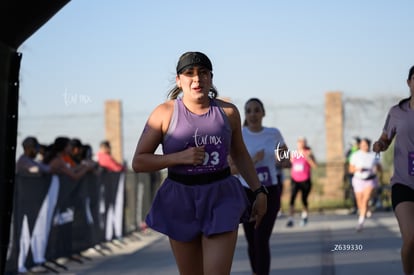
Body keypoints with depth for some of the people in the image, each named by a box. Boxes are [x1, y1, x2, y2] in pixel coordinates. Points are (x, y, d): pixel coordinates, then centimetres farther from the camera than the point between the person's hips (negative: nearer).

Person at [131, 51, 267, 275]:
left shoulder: (228, 111, 1)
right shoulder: (165, 113, -6)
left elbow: (239, 153, 17)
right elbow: (138, 162, -6)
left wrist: (259, 191, 12)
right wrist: (180, 157, -18)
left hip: (221, 199, 0)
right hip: (181, 201, 0)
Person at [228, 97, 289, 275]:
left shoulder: (274, 133, -3)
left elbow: (286, 159, 14)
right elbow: (231, 170, -9)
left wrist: (284, 159, -11)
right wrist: (252, 161, -25)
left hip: (270, 193, -1)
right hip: (247, 193, 1)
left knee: (262, 241, -15)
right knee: (252, 242, 12)